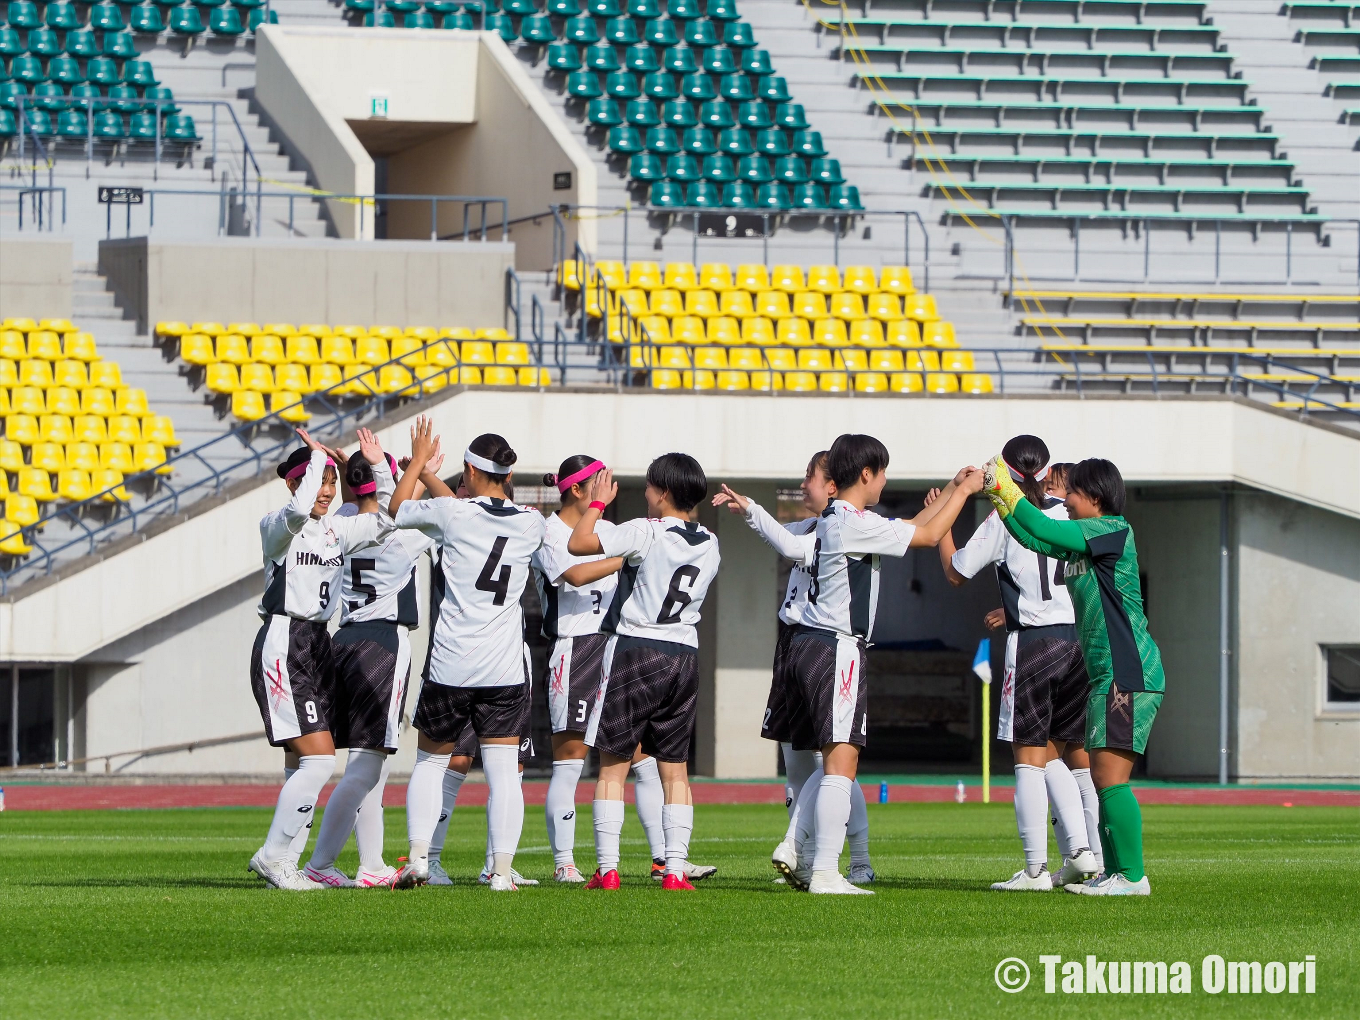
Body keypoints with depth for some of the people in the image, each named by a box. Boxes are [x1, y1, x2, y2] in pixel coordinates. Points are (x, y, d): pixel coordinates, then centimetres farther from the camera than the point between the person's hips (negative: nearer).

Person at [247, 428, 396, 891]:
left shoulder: (338, 528, 13)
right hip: (281, 644, -8)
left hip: (318, 645, 8)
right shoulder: (277, 526, -8)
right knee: (319, 757, -16)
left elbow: (389, 518, 11)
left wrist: (379, 465, 3)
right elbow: (299, 509, -30)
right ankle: (272, 855, -8)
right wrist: (318, 456, -20)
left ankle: (286, 865, 9)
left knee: (304, 766, 6)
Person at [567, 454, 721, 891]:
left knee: (612, 766, 1)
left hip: (634, 650, -5)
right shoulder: (709, 543, 7)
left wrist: (598, 501, 5)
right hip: (684, 656, 5)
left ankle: (607, 869, -4)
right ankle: (675, 868, 2)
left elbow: (578, 543, -10)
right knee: (675, 769, 9)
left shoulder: (645, 532, -11)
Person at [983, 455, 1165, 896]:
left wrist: (1007, 488, -6)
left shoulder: (1114, 529, -10)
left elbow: (1044, 530, -16)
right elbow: (1038, 540, 23)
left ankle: (1133, 876, -12)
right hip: (1108, 674, 10)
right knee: (1102, 777, 10)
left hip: (1129, 673, -10)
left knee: (1111, 775, -13)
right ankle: (1114, 872, 13)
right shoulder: (1082, 542, 16)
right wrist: (997, 496, 16)